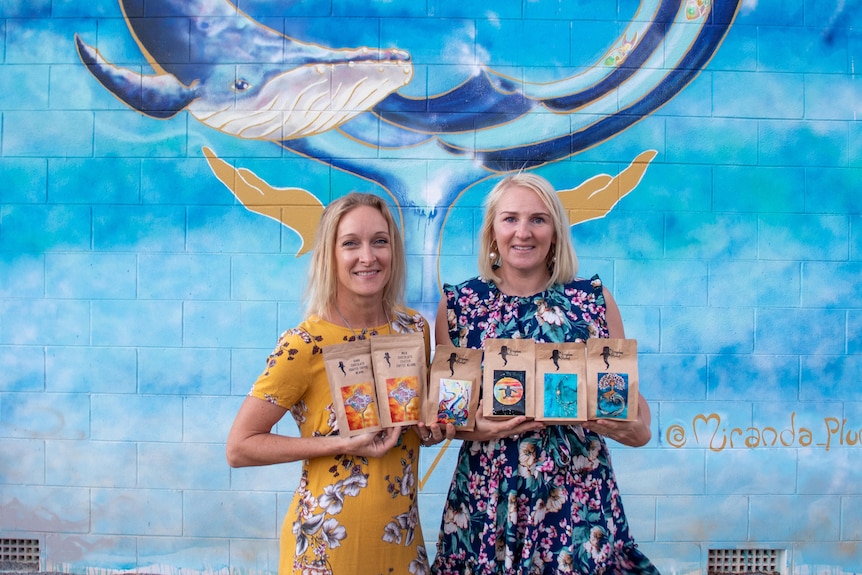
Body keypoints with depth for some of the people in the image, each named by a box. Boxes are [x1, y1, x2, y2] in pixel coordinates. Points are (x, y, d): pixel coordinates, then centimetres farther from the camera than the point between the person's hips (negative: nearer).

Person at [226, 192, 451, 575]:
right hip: (328, 543, -4)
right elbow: (239, 447, -15)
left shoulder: (415, 328, -2)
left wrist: (432, 429, -7)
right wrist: (344, 445, -22)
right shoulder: (305, 344, -17)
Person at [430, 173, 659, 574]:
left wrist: (639, 431, -15)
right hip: (486, 500, 0)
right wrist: (472, 428, -16)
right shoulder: (457, 303, 0)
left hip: (581, 500, 0)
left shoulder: (595, 299, 1)